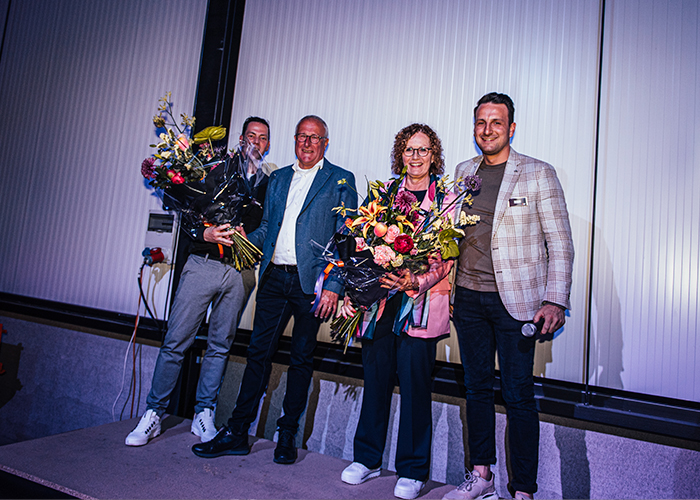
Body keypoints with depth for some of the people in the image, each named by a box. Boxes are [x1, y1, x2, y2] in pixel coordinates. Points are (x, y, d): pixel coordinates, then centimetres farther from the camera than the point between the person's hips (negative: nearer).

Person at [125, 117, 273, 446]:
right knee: (176, 341, -1)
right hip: (203, 264, -1)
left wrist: (251, 245, -13)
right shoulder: (218, 172, 9)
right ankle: (153, 414, 12)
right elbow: (187, 218, 4)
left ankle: (203, 416, 20)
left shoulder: (270, 185, 12)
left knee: (220, 346, 7)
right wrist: (206, 234, -13)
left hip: (240, 272, 1)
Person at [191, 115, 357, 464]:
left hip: (311, 282, -3)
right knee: (258, 353, 5)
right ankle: (237, 433, 16)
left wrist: (333, 286, -12)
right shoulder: (278, 178, 19)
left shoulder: (340, 181, 4)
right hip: (274, 278, 4)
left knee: (301, 358, 7)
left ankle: (287, 435, 21)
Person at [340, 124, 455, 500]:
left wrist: (416, 282, -21)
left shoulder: (446, 198, 5)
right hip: (379, 298, 3)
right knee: (376, 377, 9)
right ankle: (367, 458, 26)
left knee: (414, 382, 1)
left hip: (421, 301, -3)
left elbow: (445, 258, -4)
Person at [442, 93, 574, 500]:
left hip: (516, 300, -4)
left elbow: (560, 242, -4)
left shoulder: (539, 174, -2)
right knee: (477, 387, 13)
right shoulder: (464, 172, 12)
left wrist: (555, 301, -12)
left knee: (518, 395, 1)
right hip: (469, 298, 5)